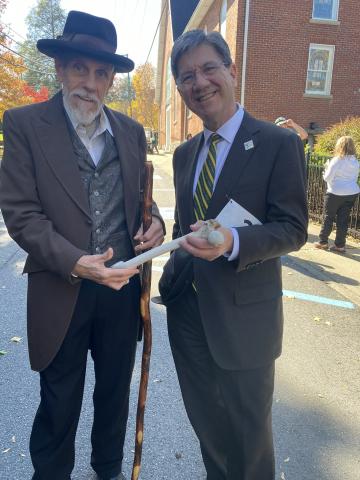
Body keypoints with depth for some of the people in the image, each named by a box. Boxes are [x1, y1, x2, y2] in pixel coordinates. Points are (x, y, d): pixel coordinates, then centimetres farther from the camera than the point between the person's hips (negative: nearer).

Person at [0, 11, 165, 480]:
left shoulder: (131, 131, 5)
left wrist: (153, 222, -9)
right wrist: (75, 262, -26)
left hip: (123, 285, 4)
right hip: (62, 293, -3)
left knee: (115, 392, 23)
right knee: (59, 403, 16)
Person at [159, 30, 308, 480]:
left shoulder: (278, 143, -11)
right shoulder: (184, 153, 9)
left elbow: (293, 229, -14)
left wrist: (234, 242, -31)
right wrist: (172, 280, 10)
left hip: (243, 314, -5)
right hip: (187, 308, 6)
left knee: (248, 431, 16)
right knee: (206, 424, 24)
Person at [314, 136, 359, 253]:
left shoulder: (337, 160, -14)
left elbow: (328, 178, -11)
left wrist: (326, 168, 6)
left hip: (335, 193, -5)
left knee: (328, 217, 7)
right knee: (344, 219, 8)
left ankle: (323, 242, 14)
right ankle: (340, 245, 12)